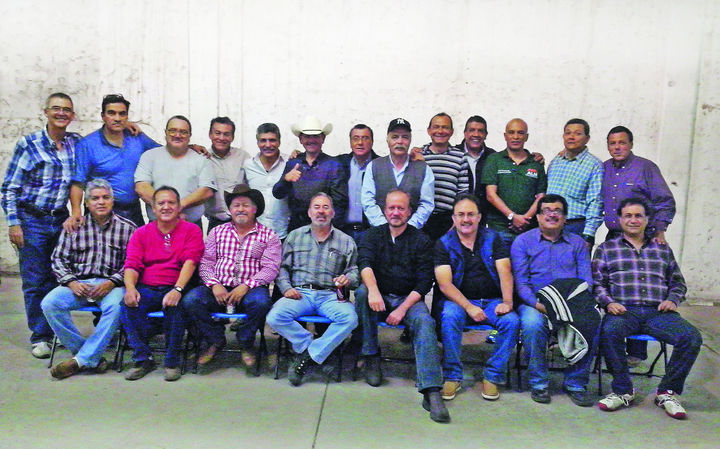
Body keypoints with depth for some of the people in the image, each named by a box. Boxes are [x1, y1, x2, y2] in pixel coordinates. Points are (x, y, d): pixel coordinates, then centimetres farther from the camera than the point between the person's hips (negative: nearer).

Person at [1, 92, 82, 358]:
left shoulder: (77, 143, 5)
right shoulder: (28, 144, -5)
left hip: (61, 220, 3)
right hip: (32, 221, -3)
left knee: (58, 278, 9)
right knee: (34, 281, 2)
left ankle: (56, 331, 22)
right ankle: (40, 336, 13)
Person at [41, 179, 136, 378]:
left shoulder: (127, 227, 6)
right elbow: (58, 259, 12)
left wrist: (111, 283, -15)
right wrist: (71, 282, -5)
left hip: (111, 284, -3)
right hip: (79, 284, 3)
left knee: (116, 306, -35)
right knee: (49, 303, -24)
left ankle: (82, 359, -21)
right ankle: (92, 357, -16)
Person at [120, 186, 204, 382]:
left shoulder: (191, 231, 6)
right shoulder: (141, 233, 15)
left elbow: (190, 262, -8)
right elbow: (132, 265, 4)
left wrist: (177, 290, -24)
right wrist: (130, 288, -18)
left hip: (175, 289, -2)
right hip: (146, 290, 3)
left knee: (174, 305, -34)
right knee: (127, 305, -27)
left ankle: (172, 362, -16)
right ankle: (143, 359, -13)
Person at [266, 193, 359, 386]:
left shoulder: (346, 241, 15)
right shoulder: (295, 236, 17)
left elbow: (355, 271, 12)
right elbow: (282, 267, 14)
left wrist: (348, 278, -11)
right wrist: (287, 288, -4)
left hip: (330, 295, 0)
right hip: (300, 293, 0)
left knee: (349, 318, -32)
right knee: (275, 317, -29)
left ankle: (308, 357, -17)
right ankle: (308, 344, -6)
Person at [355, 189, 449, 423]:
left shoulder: (421, 241, 5)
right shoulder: (373, 235, 8)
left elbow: (425, 281, -3)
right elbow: (364, 263, -12)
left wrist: (403, 308, -18)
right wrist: (373, 290, -34)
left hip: (409, 298, -1)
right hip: (379, 298, 1)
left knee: (424, 321, -31)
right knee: (362, 291, -30)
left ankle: (431, 392, -39)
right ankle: (371, 357, -16)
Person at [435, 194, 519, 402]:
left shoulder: (492, 238, 9)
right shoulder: (444, 244, 3)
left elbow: (505, 272, -2)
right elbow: (444, 284, -8)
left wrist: (507, 302, -20)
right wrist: (469, 307, -22)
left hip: (492, 301, 2)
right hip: (459, 300, -1)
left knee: (512, 321, -27)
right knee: (450, 317, -33)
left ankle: (493, 376, -10)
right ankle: (453, 376, -17)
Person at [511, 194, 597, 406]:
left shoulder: (577, 243, 18)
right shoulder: (523, 241, 9)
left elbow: (586, 280, 8)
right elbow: (520, 281, -1)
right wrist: (537, 303, -18)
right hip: (535, 303, -2)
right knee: (533, 323, -34)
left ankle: (576, 383, -8)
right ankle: (538, 383, -12)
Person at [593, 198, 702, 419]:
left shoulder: (662, 249, 25)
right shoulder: (606, 249, 16)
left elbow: (678, 282, 25)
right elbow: (597, 283, 9)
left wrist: (672, 300, 4)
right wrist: (609, 302, -10)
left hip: (658, 312, 3)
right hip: (624, 311, -2)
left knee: (692, 337, -26)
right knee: (609, 331, -37)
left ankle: (667, 392, -7)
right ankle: (623, 390, -17)